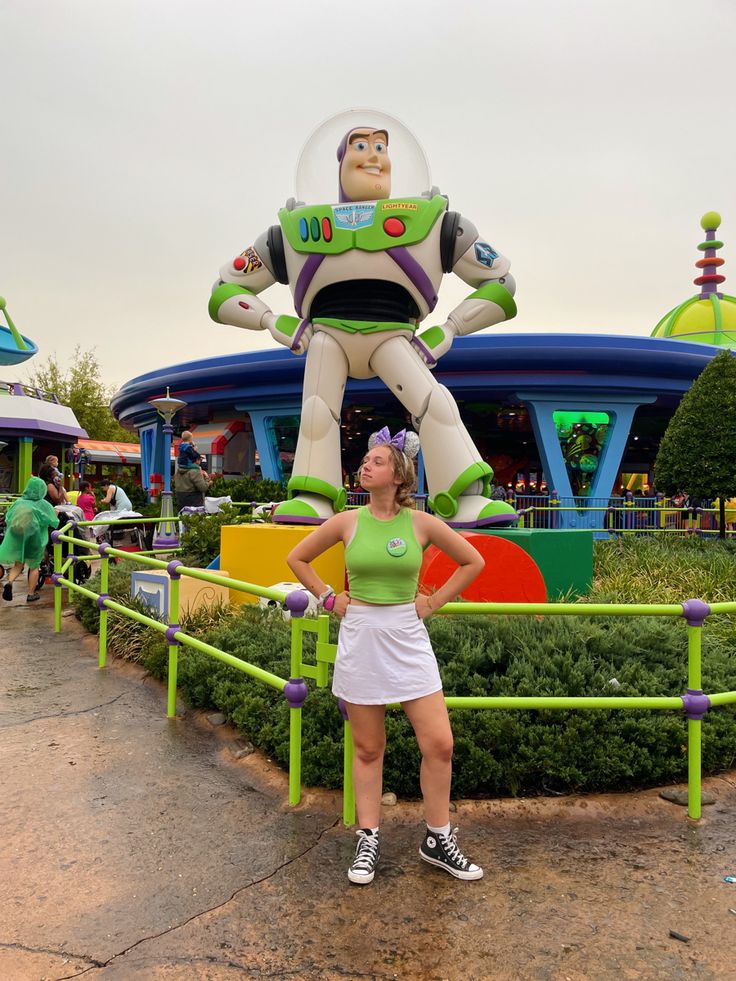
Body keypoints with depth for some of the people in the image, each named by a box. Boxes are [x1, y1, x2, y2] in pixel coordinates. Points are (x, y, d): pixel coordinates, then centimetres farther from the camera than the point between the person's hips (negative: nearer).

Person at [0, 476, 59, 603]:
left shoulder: (19, 502, 5)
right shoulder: (43, 504, -4)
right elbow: (53, 522, 1)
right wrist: (56, 513, 20)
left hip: (16, 536, 3)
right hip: (33, 536, -3)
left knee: (18, 564, 15)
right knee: (34, 566, 14)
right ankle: (31, 594, 17)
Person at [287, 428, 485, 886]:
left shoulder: (421, 523, -5)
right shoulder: (347, 522, -3)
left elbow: (474, 561, 6)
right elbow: (297, 558, 11)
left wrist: (434, 602, 2)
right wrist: (328, 597, 4)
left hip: (407, 638, 0)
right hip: (359, 639, 0)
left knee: (439, 744, 1)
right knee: (368, 749, 11)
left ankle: (439, 840, 22)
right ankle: (368, 841, 28)